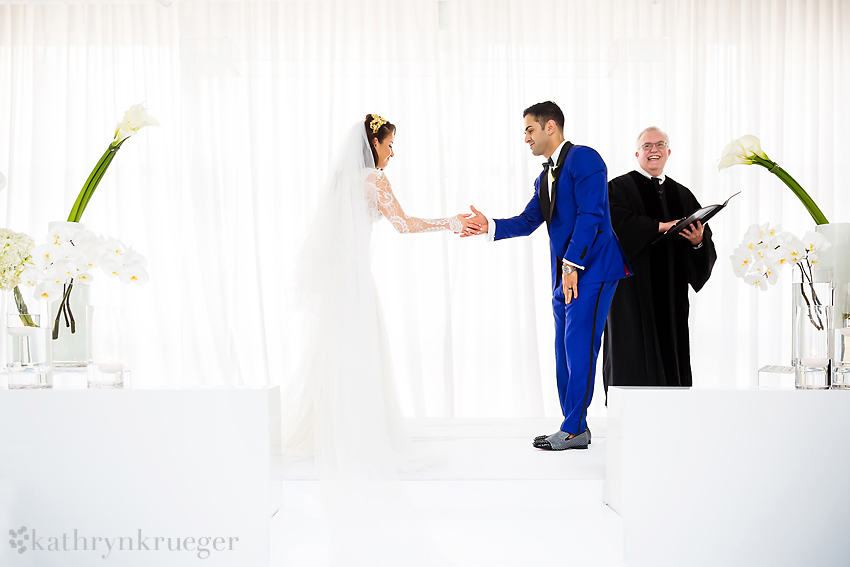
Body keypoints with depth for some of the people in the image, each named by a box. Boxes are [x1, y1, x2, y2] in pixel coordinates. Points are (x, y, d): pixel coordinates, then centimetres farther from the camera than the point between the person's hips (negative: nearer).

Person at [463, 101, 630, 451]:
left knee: (579, 345, -9)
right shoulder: (545, 177, 21)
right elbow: (528, 222, 16)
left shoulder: (583, 158, -8)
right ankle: (575, 427, 17)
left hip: (592, 268, -9)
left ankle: (573, 428, -2)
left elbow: (590, 215, -16)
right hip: (565, 273, 10)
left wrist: (572, 265, -20)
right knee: (565, 349, 9)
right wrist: (490, 226, 0)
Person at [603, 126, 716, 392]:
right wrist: (660, 226, -20)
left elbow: (706, 240, 11)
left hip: (671, 295, 5)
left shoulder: (683, 195, 16)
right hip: (633, 290, -4)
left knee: (671, 355, 3)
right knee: (634, 364, -6)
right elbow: (616, 223, -17)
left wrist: (698, 242, -12)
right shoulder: (619, 188, 2)